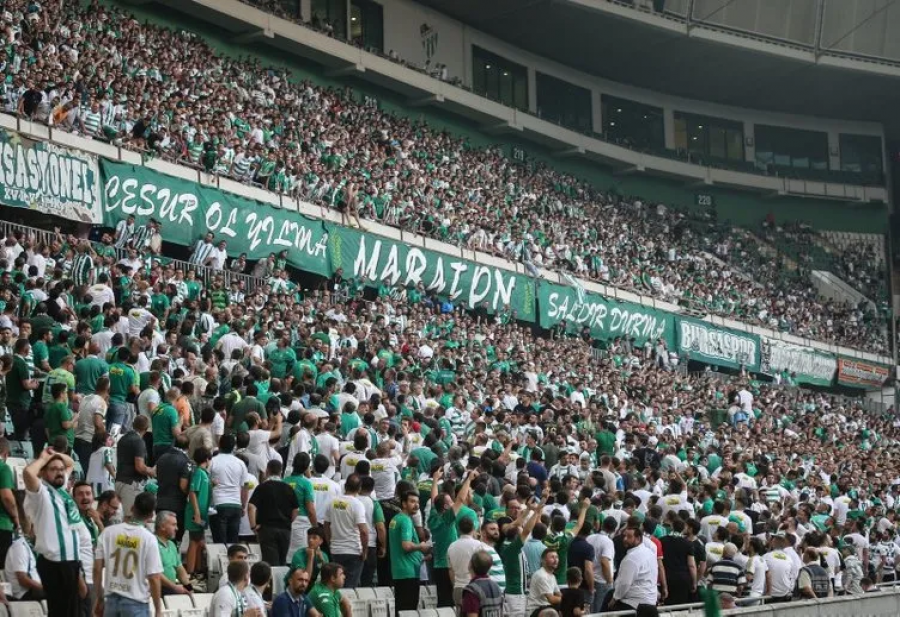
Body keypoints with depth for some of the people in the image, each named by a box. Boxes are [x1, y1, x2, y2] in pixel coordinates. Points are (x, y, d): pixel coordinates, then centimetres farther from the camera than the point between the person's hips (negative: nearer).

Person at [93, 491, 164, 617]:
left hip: (111, 600, 4)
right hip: (136, 602, -4)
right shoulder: (149, 539, -11)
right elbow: (153, 578, -11)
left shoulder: (108, 532, -1)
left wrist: (99, 598, 14)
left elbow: (97, 569, 2)